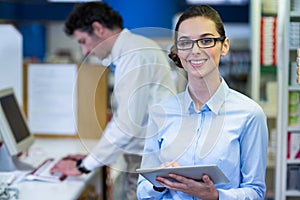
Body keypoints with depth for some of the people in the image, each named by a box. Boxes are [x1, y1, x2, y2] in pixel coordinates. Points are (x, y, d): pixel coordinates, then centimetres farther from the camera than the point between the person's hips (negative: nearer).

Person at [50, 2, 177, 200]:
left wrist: (84, 166, -12)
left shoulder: (135, 55, -17)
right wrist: (92, 157, 14)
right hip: (142, 158, 9)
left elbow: (127, 126, -21)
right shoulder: (125, 55, 13)